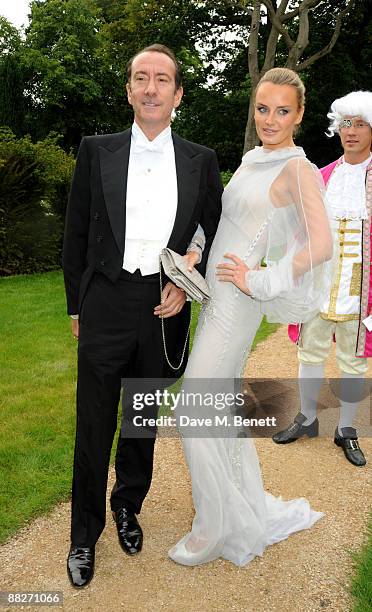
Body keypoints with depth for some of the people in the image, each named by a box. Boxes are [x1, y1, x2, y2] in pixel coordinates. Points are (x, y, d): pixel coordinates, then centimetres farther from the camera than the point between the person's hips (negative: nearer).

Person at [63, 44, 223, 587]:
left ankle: (128, 507, 40)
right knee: (94, 425, 6)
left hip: (165, 308, 1)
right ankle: (84, 535, 27)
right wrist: (76, 306, 7)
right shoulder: (97, 151, 2)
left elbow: (215, 233, 11)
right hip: (106, 304, -1)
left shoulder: (201, 161, 4)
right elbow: (77, 235, 5)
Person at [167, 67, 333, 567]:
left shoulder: (298, 169, -10)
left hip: (236, 302, -9)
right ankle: (250, 508, 33)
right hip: (215, 295, 9)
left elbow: (322, 246, -22)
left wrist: (259, 283, -18)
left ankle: (217, 527, 16)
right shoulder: (251, 160, 15)